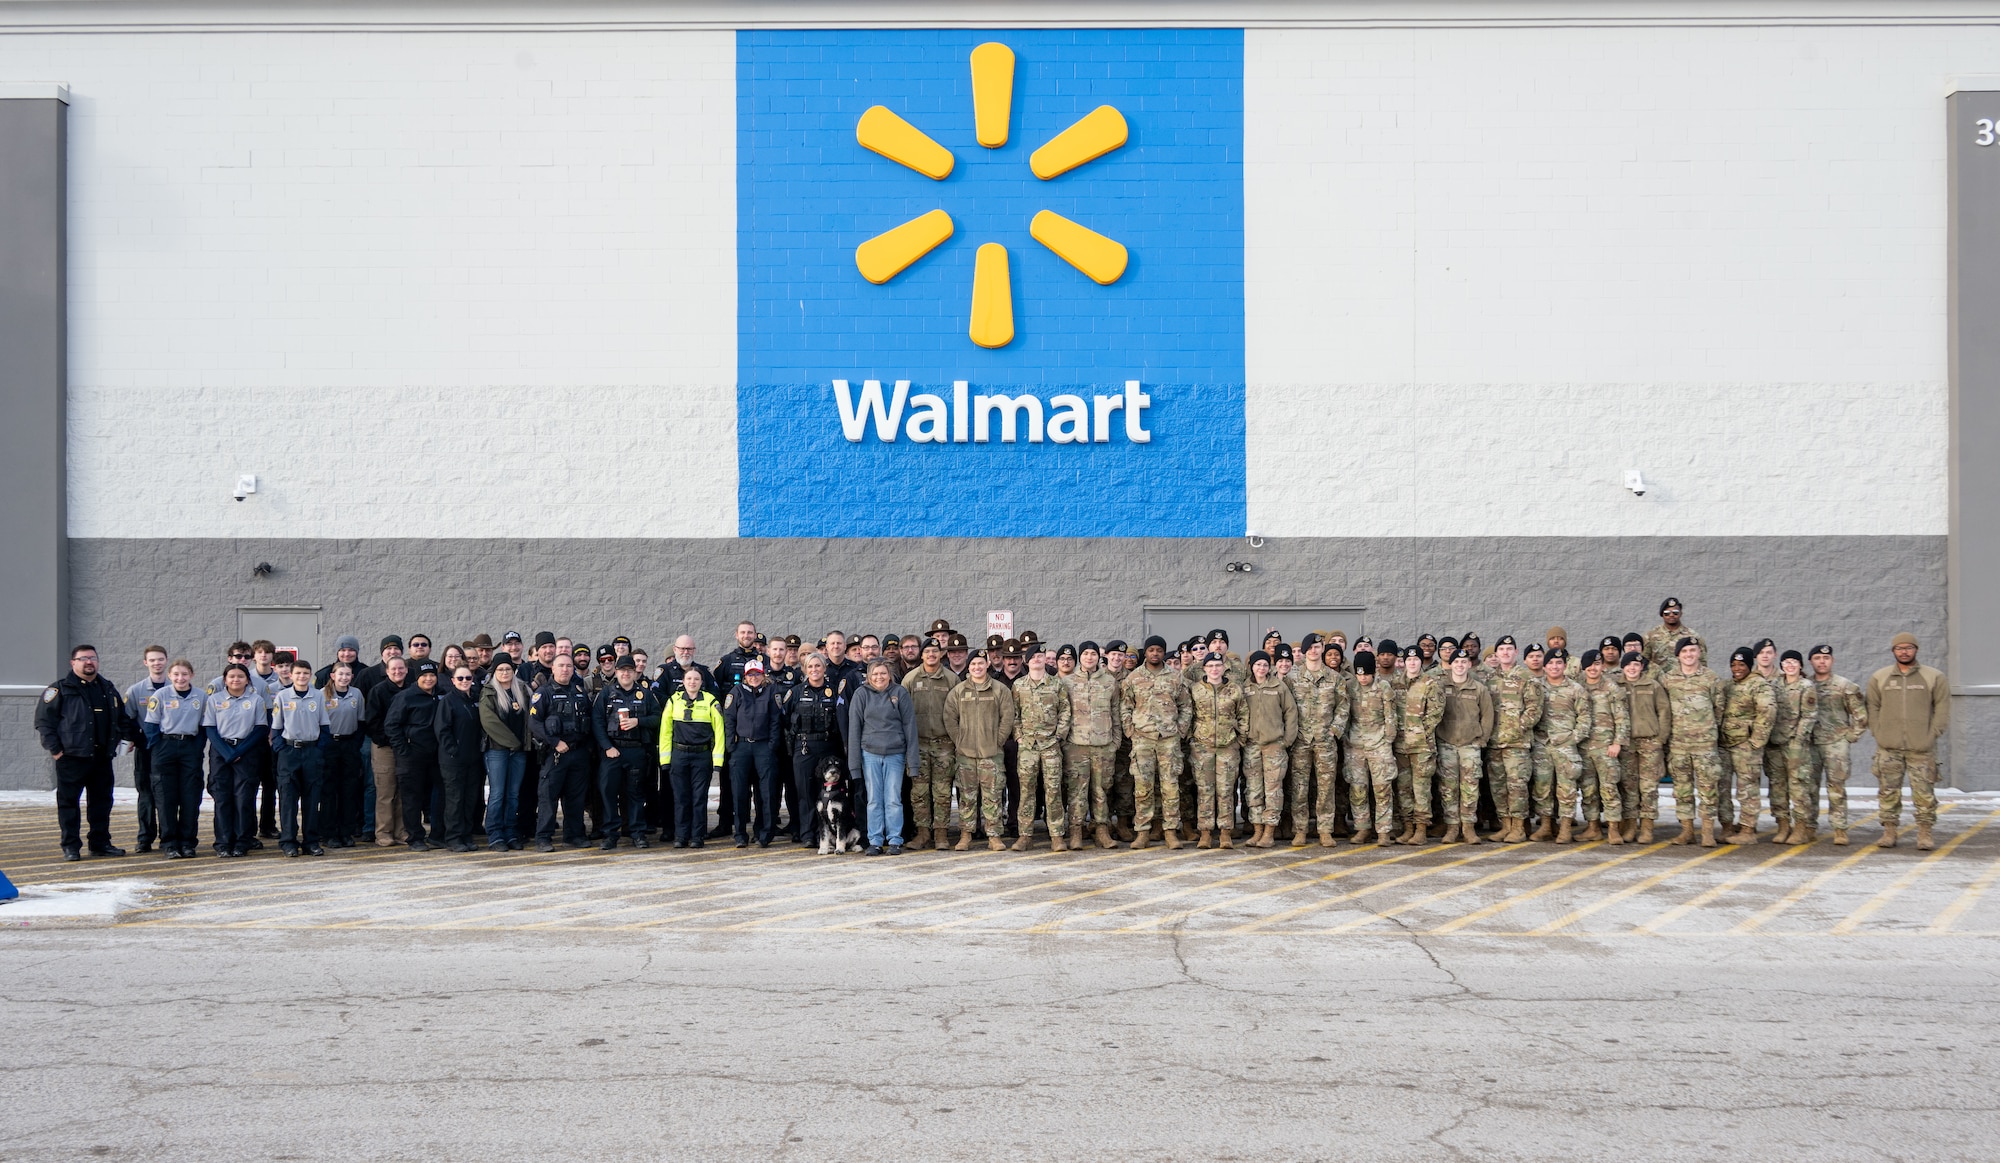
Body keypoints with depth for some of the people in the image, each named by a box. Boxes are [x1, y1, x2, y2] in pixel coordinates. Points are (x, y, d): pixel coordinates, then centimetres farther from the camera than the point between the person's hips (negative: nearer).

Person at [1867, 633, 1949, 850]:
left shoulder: (1934, 678, 5)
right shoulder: (1879, 678, 9)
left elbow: (1943, 709, 4)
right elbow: (1873, 708, 11)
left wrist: (1932, 734, -5)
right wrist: (1878, 733, -1)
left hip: (1921, 748, -1)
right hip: (1888, 748, 1)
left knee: (1924, 792, -2)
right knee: (1889, 791, 3)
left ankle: (1924, 834, 4)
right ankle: (1889, 833, 9)